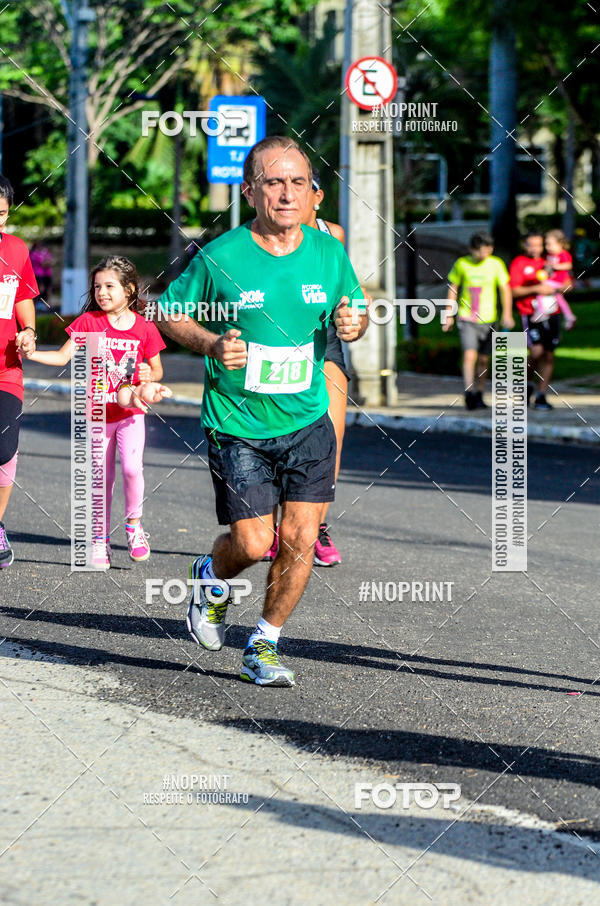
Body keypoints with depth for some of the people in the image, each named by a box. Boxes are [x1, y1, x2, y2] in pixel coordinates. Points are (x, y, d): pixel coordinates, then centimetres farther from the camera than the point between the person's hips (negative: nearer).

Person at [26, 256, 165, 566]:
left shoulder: (144, 328, -2)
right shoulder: (89, 321, -2)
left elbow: (157, 369, 7)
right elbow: (63, 356, -7)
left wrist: (149, 374, -15)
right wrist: (31, 353, -21)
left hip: (130, 413, -1)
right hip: (97, 413, 1)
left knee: (131, 468, -20)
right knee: (101, 479, 5)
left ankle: (133, 524, 5)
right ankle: (101, 542, 18)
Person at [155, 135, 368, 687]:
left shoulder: (329, 253, -1)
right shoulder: (220, 258, -11)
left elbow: (354, 311, 14)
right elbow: (168, 311, 1)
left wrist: (353, 324, -10)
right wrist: (213, 344, -16)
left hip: (307, 420, 3)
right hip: (237, 422, -3)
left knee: (300, 539, -4)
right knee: (252, 543, -5)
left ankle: (264, 646, 17)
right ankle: (212, 577, 32)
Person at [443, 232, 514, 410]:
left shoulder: (496, 264, 0)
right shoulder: (462, 264, -1)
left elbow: (505, 289, 3)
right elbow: (453, 288, 10)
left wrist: (507, 314, -8)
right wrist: (449, 315, 8)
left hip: (488, 319, 2)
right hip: (466, 319, -1)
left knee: (483, 360, 7)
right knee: (470, 355, -17)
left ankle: (479, 396, 18)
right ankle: (469, 393, -18)